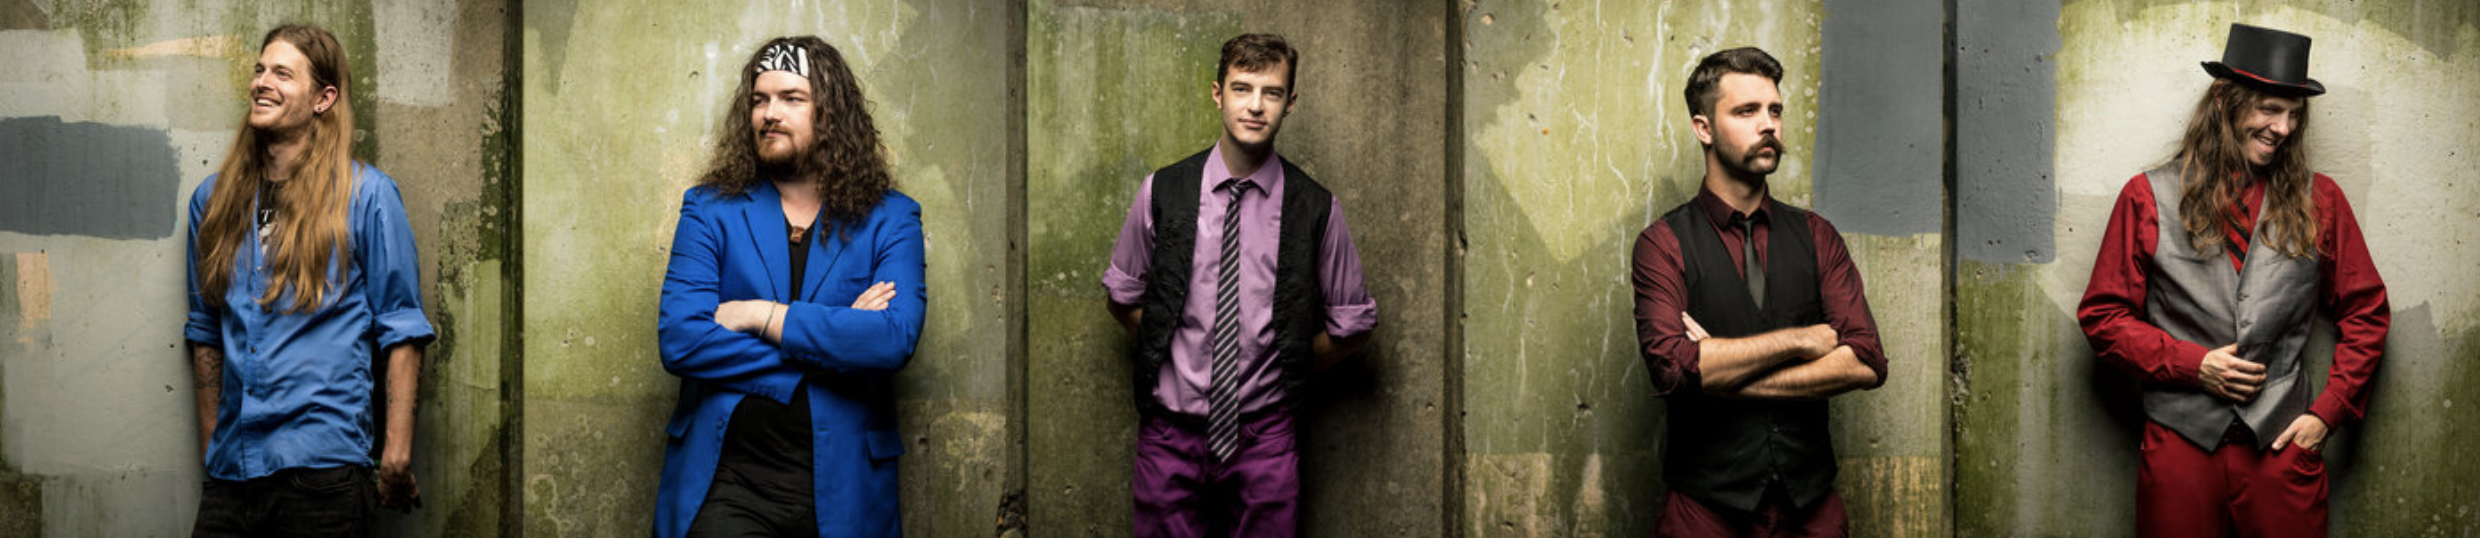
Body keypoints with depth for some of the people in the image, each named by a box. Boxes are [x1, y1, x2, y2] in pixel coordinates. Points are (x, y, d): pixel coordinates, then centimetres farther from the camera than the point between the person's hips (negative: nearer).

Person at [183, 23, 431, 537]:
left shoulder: (366, 195, -2)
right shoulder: (214, 198, 12)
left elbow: (401, 328, -4)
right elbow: (205, 331, 20)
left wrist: (397, 455, -9)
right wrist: (211, 449, 16)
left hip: (321, 465, -4)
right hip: (230, 469, 4)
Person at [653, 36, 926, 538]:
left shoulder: (890, 218, 4)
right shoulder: (709, 210, 6)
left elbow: (896, 339, -12)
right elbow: (679, 340, -7)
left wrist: (761, 316, -12)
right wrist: (833, 336, -9)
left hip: (840, 486, 0)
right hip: (725, 481, 0)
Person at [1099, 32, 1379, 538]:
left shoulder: (1316, 208, -3)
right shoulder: (1162, 193, -1)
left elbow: (1353, 325, 9)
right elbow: (1123, 296, 13)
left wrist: (1288, 365, 7)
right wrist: (1167, 353, 6)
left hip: (1264, 438, 0)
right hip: (1171, 430, 1)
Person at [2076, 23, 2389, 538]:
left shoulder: (2318, 200, 8)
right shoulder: (2149, 197, 2)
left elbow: (2365, 312, 13)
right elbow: (2102, 315, 3)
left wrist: (2328, 410, 3)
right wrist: (2192, 364, -8)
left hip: (2283, 441, 1)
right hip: (2181, 442, -1)